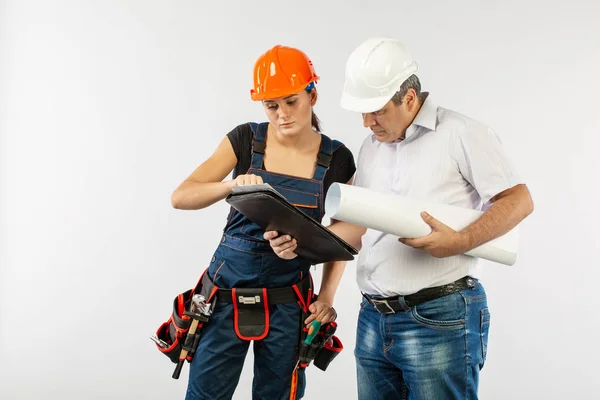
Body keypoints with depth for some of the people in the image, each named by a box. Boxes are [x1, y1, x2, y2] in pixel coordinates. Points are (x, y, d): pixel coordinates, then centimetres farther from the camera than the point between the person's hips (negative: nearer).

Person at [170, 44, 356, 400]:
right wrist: (233, 185, -31)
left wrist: (327, 294, -5)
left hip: (288, 301, 1)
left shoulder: (337, 159, -2)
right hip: (227, 291, 0)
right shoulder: (246, 139, -4)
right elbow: (180, 197, -13)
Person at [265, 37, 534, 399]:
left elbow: (519, 199, -9)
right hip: (374, 319, 7)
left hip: (441, 319, -6)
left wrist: (461, 242, -22)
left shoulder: (461, 134, -7)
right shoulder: (371, 146, 15)